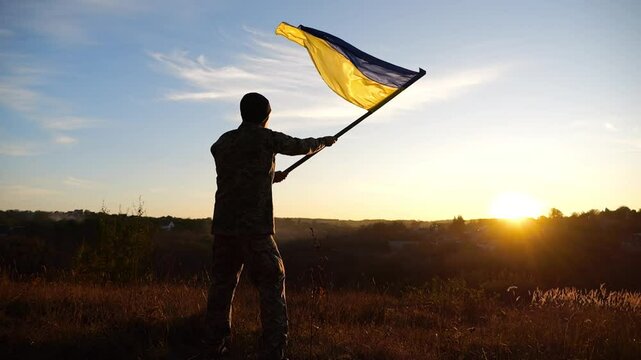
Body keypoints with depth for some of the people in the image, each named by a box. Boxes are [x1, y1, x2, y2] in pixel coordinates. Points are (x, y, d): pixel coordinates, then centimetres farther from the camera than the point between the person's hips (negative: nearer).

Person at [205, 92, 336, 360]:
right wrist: (323, 141, 34)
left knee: (222, 284, 14)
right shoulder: (266, 138, -1)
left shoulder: (222, 143, 13)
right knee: (272, 285, 2)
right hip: (254, 227, -5)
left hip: (223, 226, 6)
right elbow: (300, 146, 15)